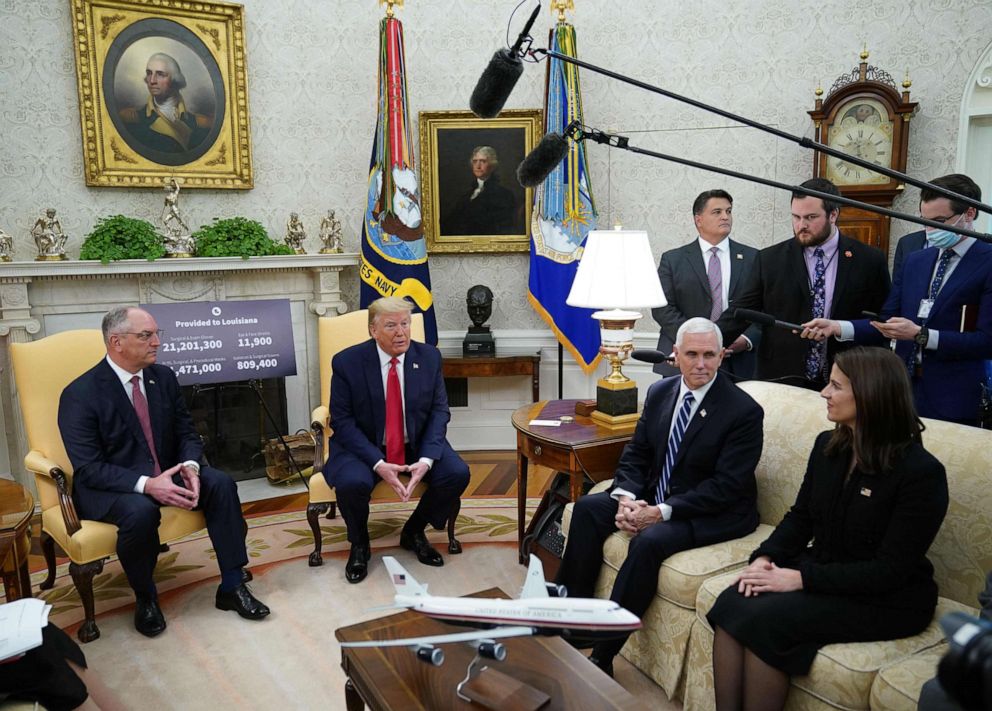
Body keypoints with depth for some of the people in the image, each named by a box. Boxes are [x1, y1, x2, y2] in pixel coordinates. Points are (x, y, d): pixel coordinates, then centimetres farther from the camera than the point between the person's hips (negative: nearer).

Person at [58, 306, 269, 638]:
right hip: (107, 487, -5)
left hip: (165, 474, 5)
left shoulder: (164, 377, 2)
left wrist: (190, 467, -18)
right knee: (141, 510, -37)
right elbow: (88, 469, -19)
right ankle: (145, 598, -8)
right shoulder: (79, 394, -14)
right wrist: (146, 484, -33)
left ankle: (232, 586, -10)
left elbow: (187, 433, 6)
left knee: (221, 483, -19)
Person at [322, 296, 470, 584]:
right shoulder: (347, 362, -12)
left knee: (457, 473, -21)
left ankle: (414, 532, 9)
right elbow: (342, 421, -12)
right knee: (352, 482, -33)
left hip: (416, 444, 3)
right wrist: (377, 463, -25)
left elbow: (439, 411, -2)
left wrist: (427, 459, -20)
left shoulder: (429, 357, -4)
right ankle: (359, 544, 3)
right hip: (363, 446, -2)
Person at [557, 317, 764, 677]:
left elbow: (726, 487, -20)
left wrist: (661, 512, -25)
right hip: (655, 495, 7)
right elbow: (635, 455, 6)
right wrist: (625, 497, -14)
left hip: (715, 513, -6)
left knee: (649, 540, -31)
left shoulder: (744, 410, -16)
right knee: (587, 508, -10)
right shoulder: (659, 392, 2)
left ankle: (601, 656, -20)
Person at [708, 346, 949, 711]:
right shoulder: (828, 445, 3)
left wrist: (800, 578, -23)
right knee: (731, 604, -21)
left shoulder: (921, 472, -17)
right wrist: (765, 557, -8)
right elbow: (800, 517, 11)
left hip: (884, 600, -6)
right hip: (820, 569, 6)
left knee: (764, 620, -28)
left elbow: (889, 570, -18)